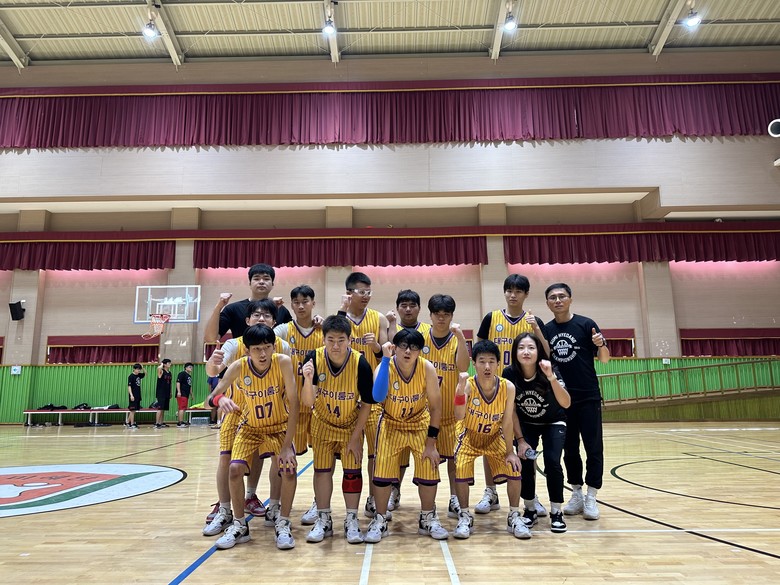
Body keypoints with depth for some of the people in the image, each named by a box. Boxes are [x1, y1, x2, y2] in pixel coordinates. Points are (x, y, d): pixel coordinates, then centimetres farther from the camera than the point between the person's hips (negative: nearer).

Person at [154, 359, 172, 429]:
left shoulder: (170, 373, 13)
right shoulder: (161, 371, -8)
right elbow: (158, 368, -34)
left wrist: (170, 393, 17)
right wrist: (161, 364, -12)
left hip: (167, 393, 7)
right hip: (161, 393, -7)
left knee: (164, 409, 10)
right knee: (160, 408, -10)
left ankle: (161, 423, 16)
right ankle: (156, 423, -8)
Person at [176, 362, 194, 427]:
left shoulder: (190, 376, 21)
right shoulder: (182, 373, -6)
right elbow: (178, 382, -14)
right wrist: (178, 391, -21)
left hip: (186, 395, 9)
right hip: (181, 394, -9)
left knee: (183, 409, 11)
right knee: (182, 408, -12)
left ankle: (180, 422, 16)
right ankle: (180, 422, -13)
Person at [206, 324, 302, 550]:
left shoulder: (283, 362, -27)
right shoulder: (238, 367, -23)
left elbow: (293, 403, -24)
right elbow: (211, 398, -17)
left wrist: (287, 445, -26)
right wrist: (220, 399, -43)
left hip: (279, 426, -1)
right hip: (250, 427, 1)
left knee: (289, 470, -18)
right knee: (235, 468, -16)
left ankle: (283, 524, 6)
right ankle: (239, 525, 9)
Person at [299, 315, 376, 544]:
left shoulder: (361, 364, -27)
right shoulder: (314, 358, -24)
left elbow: (366, 404, -15)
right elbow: (308, 401, -24)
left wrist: (355, 437, -11)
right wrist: (308, 378, -43)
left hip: (351, 425, -1)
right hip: (322, 424, 1)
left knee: (352, 471, -1)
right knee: (322, 470, 5)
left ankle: (352, 521, 17)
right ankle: (323, 520, 22)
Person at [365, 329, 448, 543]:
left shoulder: (427, 368, -23)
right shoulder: (386, 366, -25)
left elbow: (435, 407, -13)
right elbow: (378, 397, -45)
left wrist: (431, 442, -12)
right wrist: (385, 359, -46)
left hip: (420, 423, 1)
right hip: (391, 424, -1)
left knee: (429, 471, -2)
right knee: (382, 471, -4)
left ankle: (428, 519, 23)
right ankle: (380, 521, 18)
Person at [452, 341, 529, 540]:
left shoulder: (508, 387, -22)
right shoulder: (467, 385, -28)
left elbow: (507, 422, -11)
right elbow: (459, 417, -43)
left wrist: (510, 452, -8)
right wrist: (461, 387, -55)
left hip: (495, 438, 2)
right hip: (469, 437, -2)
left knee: (514, 469, -10)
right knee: (460, 469, -19)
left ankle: (514, 517, 13)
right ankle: (465, 517, 3)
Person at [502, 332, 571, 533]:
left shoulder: (550, 370, -26)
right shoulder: (510, 374, -22)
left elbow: (566, 403, -39)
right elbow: (511, 410, -11)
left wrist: (551, 377, -51)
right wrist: (520, 439, -12)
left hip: (553, 423, -1)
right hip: (526, 424, 1)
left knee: (552, 462, -18)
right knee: (524, 463, -14)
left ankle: (556, 512, 2)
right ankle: (530, 510, 9)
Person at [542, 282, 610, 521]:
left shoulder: (585, 324, -5)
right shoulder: (546, 330, 4)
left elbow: (604, 359, -4)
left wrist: (600, 345, -25)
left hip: (588, 396, -3)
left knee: (593, 447, 1)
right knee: (569, 448, 11)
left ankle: (591, 497, 13)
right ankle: (576, 494, 23)